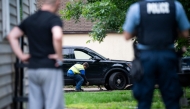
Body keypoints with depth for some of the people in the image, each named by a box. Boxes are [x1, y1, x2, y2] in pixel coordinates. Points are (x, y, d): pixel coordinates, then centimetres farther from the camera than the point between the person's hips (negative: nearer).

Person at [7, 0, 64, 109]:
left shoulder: (30, 19, 11)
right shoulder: (54, 18, -11)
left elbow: (12, 36, 12)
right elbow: (57, 37, -30)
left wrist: (21, 55, 7)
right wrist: (59, 56, -17)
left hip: (33, 69, 7)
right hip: (50, 68, -7)